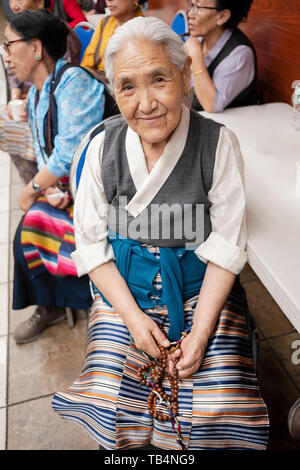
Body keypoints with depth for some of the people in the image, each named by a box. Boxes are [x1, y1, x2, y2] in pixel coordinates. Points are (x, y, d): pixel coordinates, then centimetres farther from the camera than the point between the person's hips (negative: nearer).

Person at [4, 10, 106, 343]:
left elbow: (69, 153, -22)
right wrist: (49, 189, -8)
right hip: (61, 185, 8)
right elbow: (44, 154, 12)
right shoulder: (34, 94, 14)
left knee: (39, 223, -22)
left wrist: (32, 190, -11)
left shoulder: (73, 81, -16)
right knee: (26, 235, -6)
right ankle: (49, 307, 20)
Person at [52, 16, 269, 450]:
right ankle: (127, 445, 27)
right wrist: (133, 315, -12)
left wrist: (199, 333, -15)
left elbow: (227, 245, -10)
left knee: (220, 410, -11)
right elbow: (91, 243, -4)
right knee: (110, 402, -9)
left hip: (199, 288, 0)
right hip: (124, 288, 2)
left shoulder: (219, 145, -12)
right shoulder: (101, 147, -7)